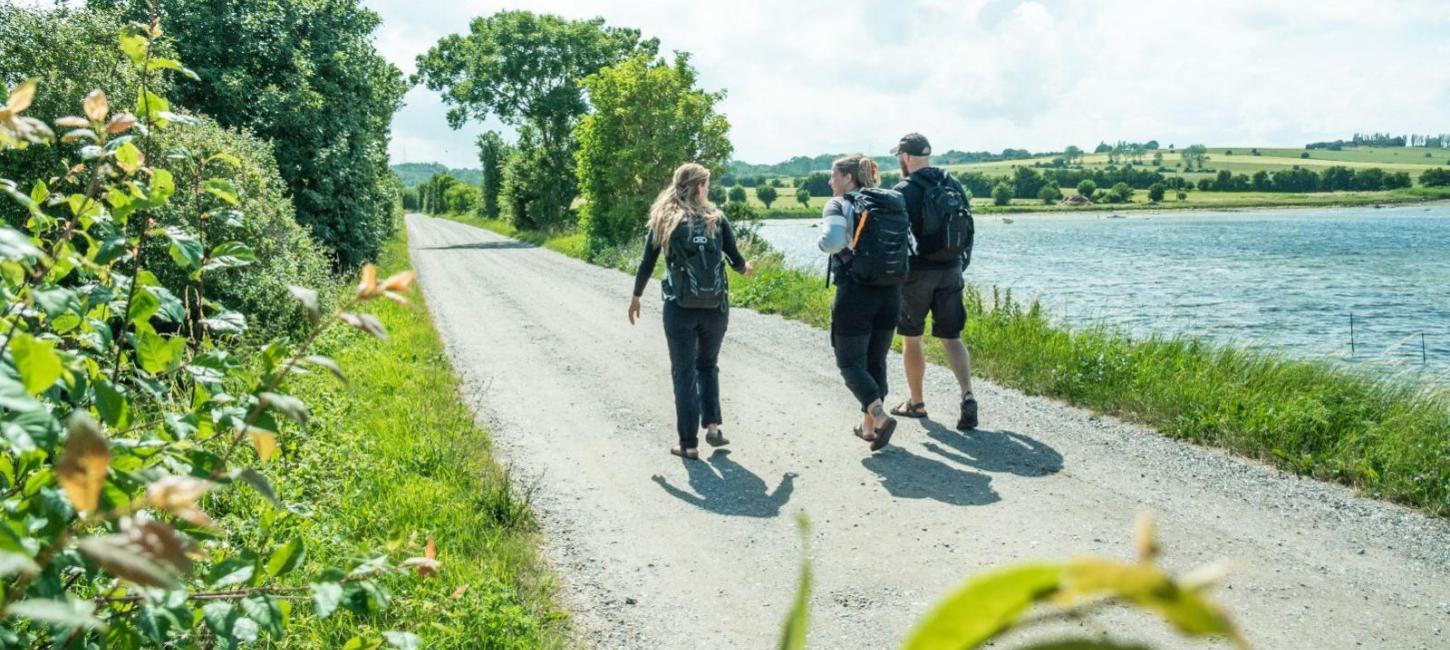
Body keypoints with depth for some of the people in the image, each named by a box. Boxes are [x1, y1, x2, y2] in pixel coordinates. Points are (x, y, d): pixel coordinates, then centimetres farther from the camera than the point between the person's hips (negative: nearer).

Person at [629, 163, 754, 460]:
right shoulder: (716, 220, 0)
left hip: (680, 310, -1)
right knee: (707, 366, 23)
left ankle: (689, 444, 10)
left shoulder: (664, 222, 0)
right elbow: (737, 262, 3)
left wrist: (636, 298, 17)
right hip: (715, 309, 1)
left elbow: (646, 265, 3)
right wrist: (747, 268, 26)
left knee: (684, 374, 8)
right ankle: (712, 426, 11)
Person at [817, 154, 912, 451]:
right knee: (876, 361, 16)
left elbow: (832, 241, -24)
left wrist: (822, 242, -2)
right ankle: (868, 425, 21)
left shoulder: (839, 206, -7)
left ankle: (880, 416, -15)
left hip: (855, 293, -5)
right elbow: (910, 244, 6)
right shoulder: (895, 205, 10)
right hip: (891, 294, 6)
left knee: (850, 362, 4)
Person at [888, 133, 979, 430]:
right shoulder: (954, 185, 8)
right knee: (951, 338, 8)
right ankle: (968, 396, -10)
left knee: (911, 338, 10)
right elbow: (968, 230, 11)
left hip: (917, 272, -5)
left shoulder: (904, 191, -11)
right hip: (951, 271, 5)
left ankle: (916, 403, 19)